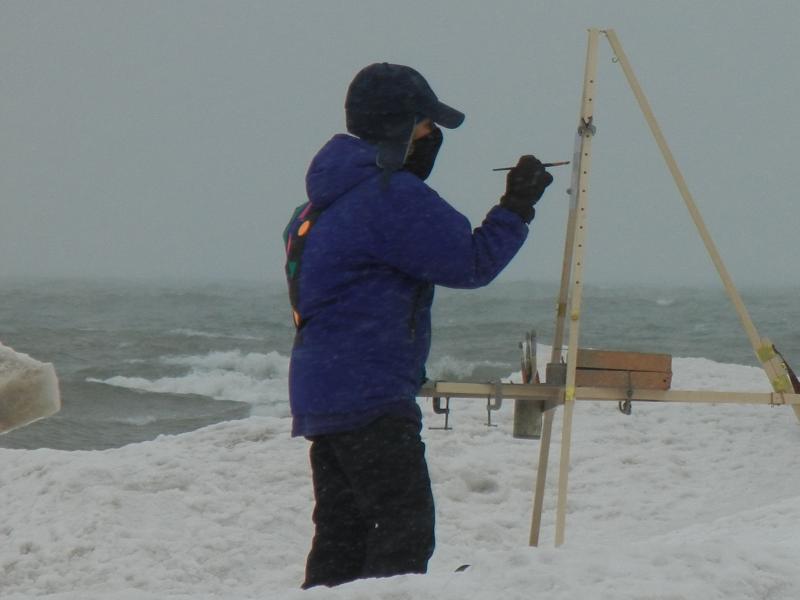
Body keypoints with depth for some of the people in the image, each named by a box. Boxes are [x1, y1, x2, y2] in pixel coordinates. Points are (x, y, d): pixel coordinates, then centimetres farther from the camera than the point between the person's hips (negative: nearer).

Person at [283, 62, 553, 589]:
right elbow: (471, 262, -12)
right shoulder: (391, 195, -15)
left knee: (341, 532, 11)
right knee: (405, 529, -11)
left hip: (322, 395, 10)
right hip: (369, 400, -10)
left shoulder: (333, 195, 16)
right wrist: (518, 207, 0)